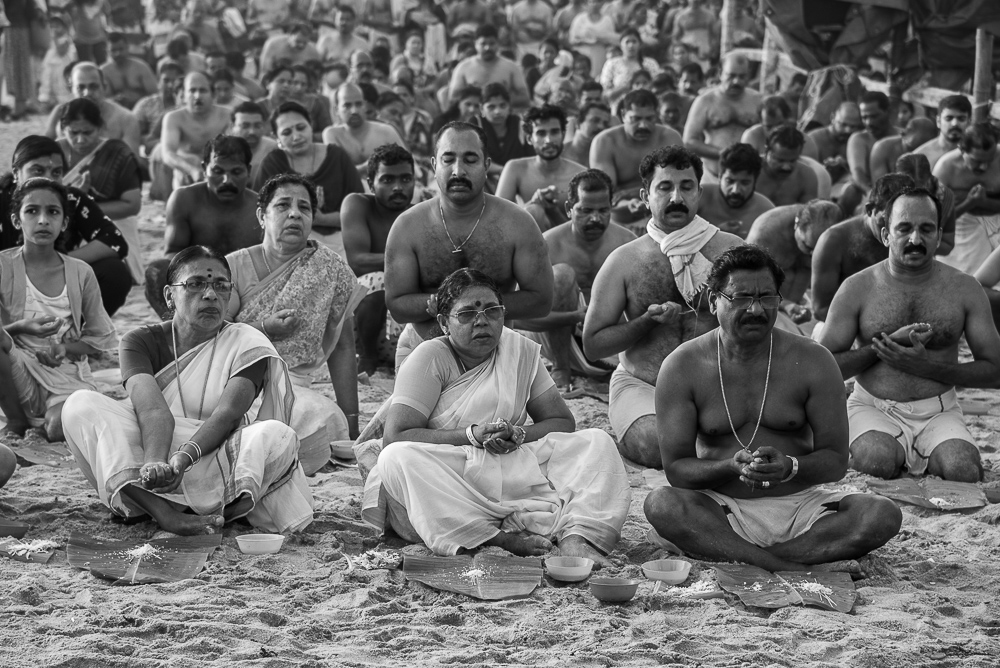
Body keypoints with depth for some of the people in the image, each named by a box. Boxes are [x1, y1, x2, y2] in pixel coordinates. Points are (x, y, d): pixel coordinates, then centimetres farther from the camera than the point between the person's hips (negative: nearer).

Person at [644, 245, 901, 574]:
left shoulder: (813, 362, 0)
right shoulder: (682, 367, -2)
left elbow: (836, 461, 1)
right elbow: (675, 467, -4)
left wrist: (790, 468, -21)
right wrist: (732, 467, -24)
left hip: (798, 507, 1)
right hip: (722, 511, -1)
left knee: (883, 515, -25)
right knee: (660, 504, -33)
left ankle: (732, 556, -27)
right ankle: (804, 568, -34)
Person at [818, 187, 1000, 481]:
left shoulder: (964, 289, 4)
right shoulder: (857, 288, 0)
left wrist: (928, 366, -11)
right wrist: (887, 344, -12)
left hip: (939, 413, 1)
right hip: (872, 409, -1)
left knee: (963, 471, -30)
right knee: (878, 462, -34)